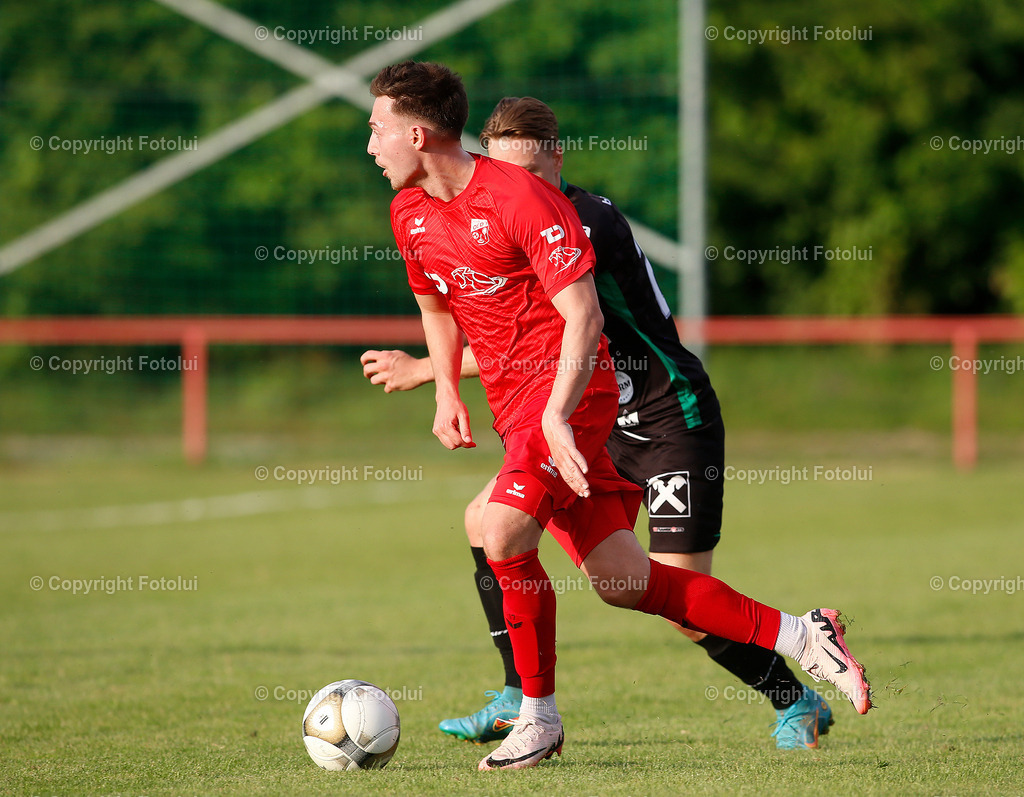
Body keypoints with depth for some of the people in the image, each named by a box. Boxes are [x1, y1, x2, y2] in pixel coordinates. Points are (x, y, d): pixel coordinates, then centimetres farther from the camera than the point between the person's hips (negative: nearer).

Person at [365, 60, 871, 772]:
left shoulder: (521, 198, -16)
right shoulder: (410, 212, 7)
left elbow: (584, 317, -18)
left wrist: (555, 416, -28)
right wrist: (446, 393, 11)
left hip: (569, 386, -8)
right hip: (513, 399, 8)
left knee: (505, 536, -26)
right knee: (620, 579, 4)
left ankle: (540, 717, -9)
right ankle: (800, 636, 12)